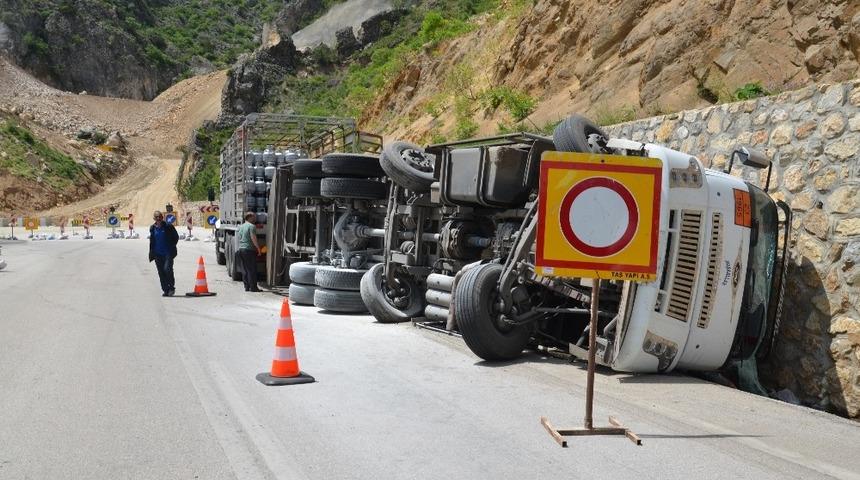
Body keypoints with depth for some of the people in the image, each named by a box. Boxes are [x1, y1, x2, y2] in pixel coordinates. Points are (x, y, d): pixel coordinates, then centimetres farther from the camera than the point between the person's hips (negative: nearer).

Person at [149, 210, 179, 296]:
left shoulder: (168, 226, -3)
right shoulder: (153, 228, 8)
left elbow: (176, 237, 4)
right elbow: (152, 241, 18)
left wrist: (172, 246, -4)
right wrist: (152, 253, 12)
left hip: (168, 253, -4)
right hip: (158, 254, 4)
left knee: (167, 269, -19)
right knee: (161, 273, 4)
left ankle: (171, 287, 0)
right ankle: (166, 290, 12)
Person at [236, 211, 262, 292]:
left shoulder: (240, 226, 17)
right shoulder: (252, 226, -9)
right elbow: (253, 238, -17)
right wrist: (258, 248, -13)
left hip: (240, 249, 8)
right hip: (249, 250, -8)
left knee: (244, 270, 10)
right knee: (252, 269, -4)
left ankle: (247, 287, 11)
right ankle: (253, 287, -5)